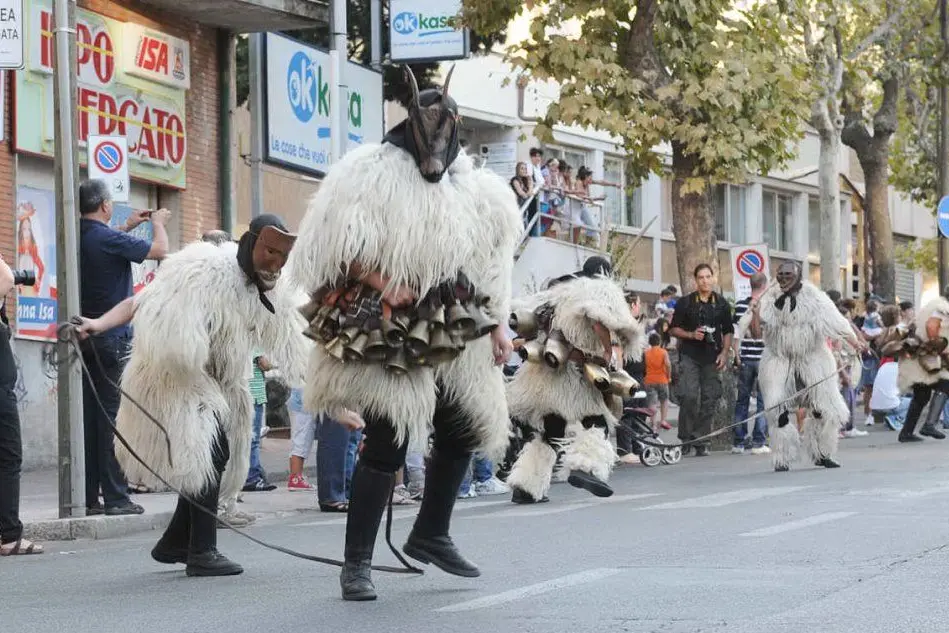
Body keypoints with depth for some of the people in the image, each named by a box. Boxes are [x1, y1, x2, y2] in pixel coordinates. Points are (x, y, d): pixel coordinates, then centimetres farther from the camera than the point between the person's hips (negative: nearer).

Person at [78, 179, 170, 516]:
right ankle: (116, 497, -6)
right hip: (113, 338, -7)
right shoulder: (109, 239, -15)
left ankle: (89, 497, 7)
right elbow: (160, 250, -9)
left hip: (85, 338, 7)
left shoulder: (79, 238, 6)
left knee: (89, 417, 7)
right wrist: (158, 222, 9)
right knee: (113, 416, -6)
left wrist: (128, 226, 31)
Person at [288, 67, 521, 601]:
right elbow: (336, 248, -11)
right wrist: (383, 285, -21)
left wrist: (496, 326, 11)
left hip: (456, 333, 7)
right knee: (387, 442, -13)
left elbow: (489, 263, 18)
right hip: (393, 335, -7)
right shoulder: (373, 172, -5)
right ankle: (357, 562, -6)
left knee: (464, 432, 12)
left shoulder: (471, 186, 14)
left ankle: (431, 535, 31)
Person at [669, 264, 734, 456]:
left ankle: (701, 442, 6)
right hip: (690, 356, -2)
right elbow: (673, 329, 7)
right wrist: (691, 335, -10)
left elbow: (728, 331, 16)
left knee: (709, 400, 0)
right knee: (689, 396, -16)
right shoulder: (685, 302, 5)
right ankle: (686, 437, -5)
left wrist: (724, 353, 3)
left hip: (712, 357, 2)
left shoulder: (721, 303, 11)